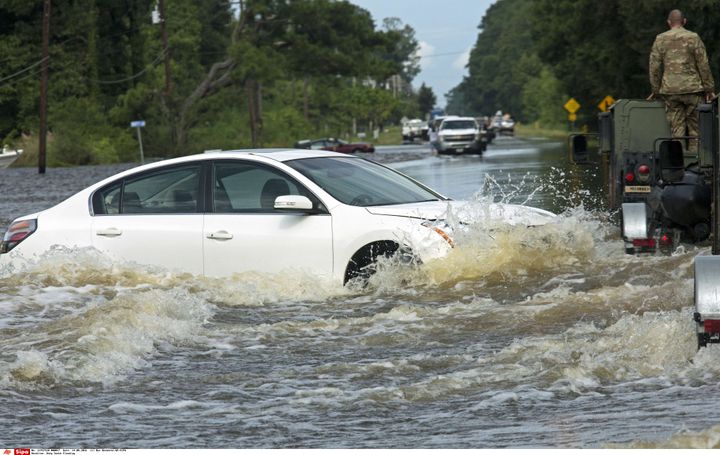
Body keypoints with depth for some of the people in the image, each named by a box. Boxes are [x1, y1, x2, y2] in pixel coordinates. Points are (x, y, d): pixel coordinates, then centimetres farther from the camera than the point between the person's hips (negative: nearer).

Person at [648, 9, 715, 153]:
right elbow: (703, 65, -1)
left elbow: (655, 67, 4)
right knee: (695, 127, 4)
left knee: (677, 128, 2)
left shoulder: (660, 39, 5)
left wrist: (656, 90, 11)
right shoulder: (693, 38, 0)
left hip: (670, 90, 2)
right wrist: (709, 89, 5)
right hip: (692, 89, -2)